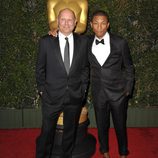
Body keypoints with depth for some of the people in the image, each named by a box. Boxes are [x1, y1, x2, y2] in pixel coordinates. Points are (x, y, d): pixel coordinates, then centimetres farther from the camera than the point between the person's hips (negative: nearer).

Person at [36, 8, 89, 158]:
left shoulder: (83, 41, 0)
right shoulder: (46, 41, -5)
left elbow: (85, 67, 7)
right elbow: (40, 68, 1)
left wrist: (83, 87, 3)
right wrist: (42, 89, -1)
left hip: (75, 95, 2)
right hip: (51, 95, -2)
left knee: (70, 130, 18)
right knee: (47, 131, 10)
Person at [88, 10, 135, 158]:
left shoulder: (120, 43, -11)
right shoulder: (87, 43, -3)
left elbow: (129, 68, -1)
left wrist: (128, 89, -2)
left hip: (118, 92, -2)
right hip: (98, 92, 2)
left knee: (120, 125, 13)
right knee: (102, 124, 17)